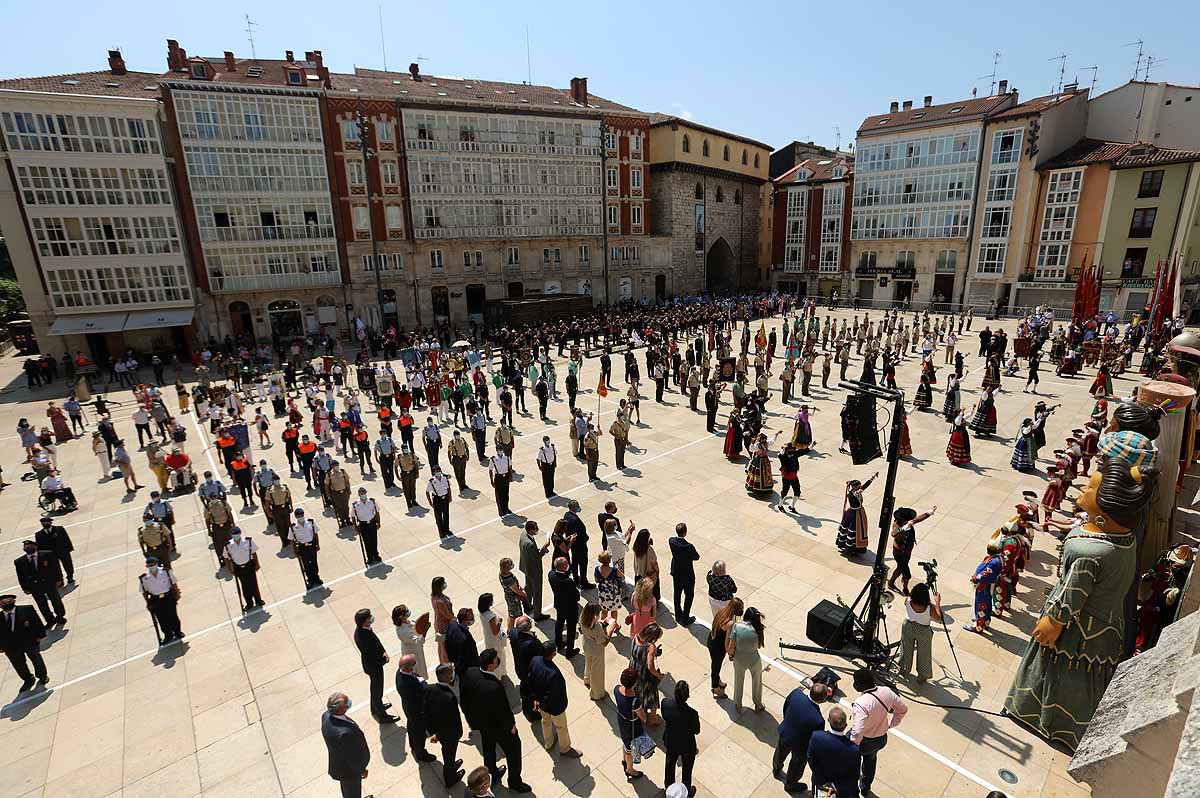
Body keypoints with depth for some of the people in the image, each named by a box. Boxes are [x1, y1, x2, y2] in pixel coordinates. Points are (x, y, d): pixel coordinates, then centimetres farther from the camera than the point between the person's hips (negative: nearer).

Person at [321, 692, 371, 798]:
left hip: (337, 760, 7)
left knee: (346, 788, 36)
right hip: (348, 769, -7)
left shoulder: (326, 715, -24)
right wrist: (361, 770, -11)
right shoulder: (345, 733, -47)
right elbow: (352, 756, -28)